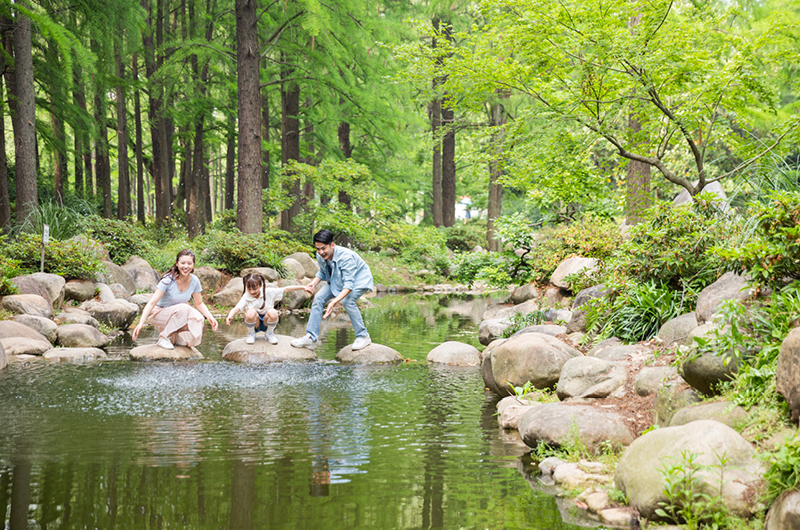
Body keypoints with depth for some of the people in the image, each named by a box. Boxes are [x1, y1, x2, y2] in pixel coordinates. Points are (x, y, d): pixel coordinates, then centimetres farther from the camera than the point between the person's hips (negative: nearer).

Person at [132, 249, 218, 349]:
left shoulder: (194, 281, -5)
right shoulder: (168, 280, -20)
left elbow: (199, 304, 7)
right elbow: (152, 303, -23)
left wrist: (210, 317, -11)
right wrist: (141, 324, -34)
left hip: (179, 316, 5)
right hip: (161, 314, -5)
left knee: (198, 318, -27)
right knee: (184, 308, -34)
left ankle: (175, 338, -2)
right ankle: (164, 337, -19)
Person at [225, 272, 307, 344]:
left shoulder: (268, 292, -11)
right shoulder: (246, 297, -13)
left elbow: (286, 289, -11)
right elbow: (236, 308, -27)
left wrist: (303, 287, -15)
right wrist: (230, 316, -49)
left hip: (266, 322, 1)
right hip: (254, 323, -1)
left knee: (272, 312, -33)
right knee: (251, 312, -34)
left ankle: (269, 334, -1)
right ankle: (251, 334, -4)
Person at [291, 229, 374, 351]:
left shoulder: (346, 256, -38)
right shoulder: (320, 256, -17)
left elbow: (349, 284, -42)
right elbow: (323, 272, 6)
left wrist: (334, 301, -53)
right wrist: (313, 283, -14)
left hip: (358, 279, -7)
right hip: (337, 281, 7)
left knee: (347, 300, -33)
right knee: (318, 299, -4)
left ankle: (363, 336, -19)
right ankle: (311, 338, 2)